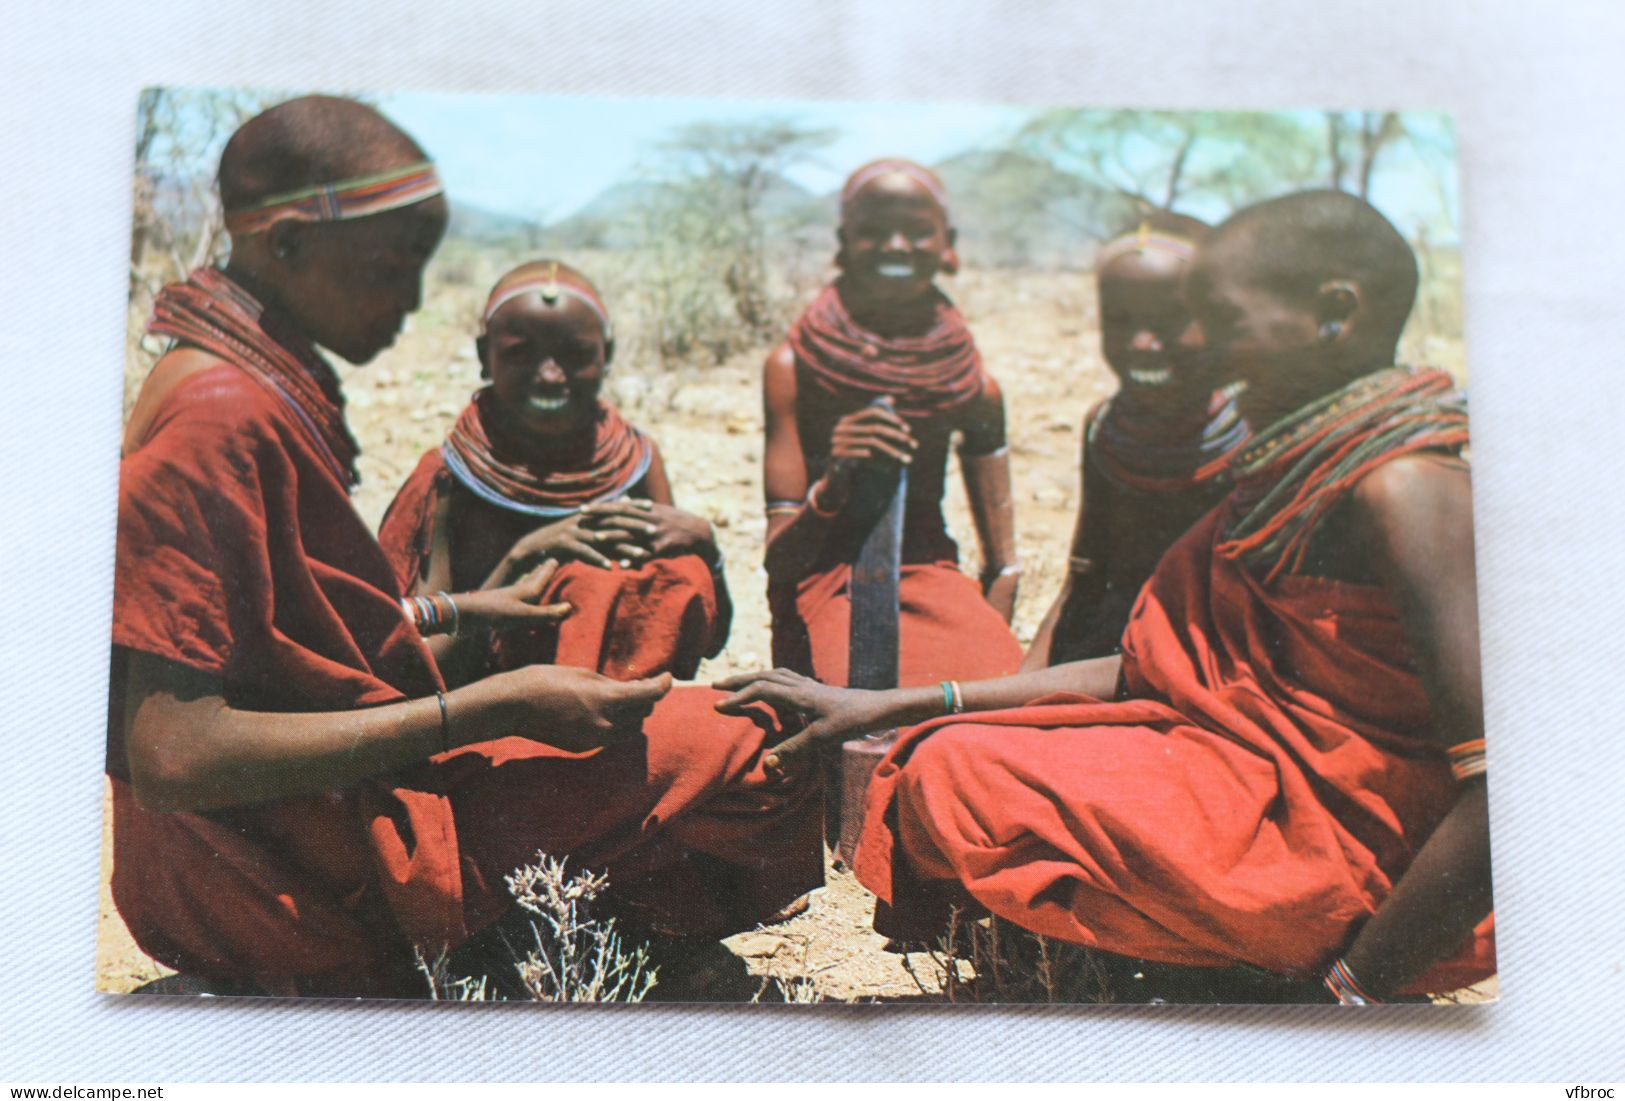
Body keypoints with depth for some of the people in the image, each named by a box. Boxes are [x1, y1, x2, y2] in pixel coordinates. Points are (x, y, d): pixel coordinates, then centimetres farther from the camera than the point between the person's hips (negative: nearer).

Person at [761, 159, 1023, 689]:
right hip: (826, 585, -3)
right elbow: (780, 562, -8)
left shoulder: (972, 385, 4)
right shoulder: (793, 367, -4)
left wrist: (986, 652, -6)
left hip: (934, 583, 3)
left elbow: (1003, 566, 10)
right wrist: (834, 486, -26)